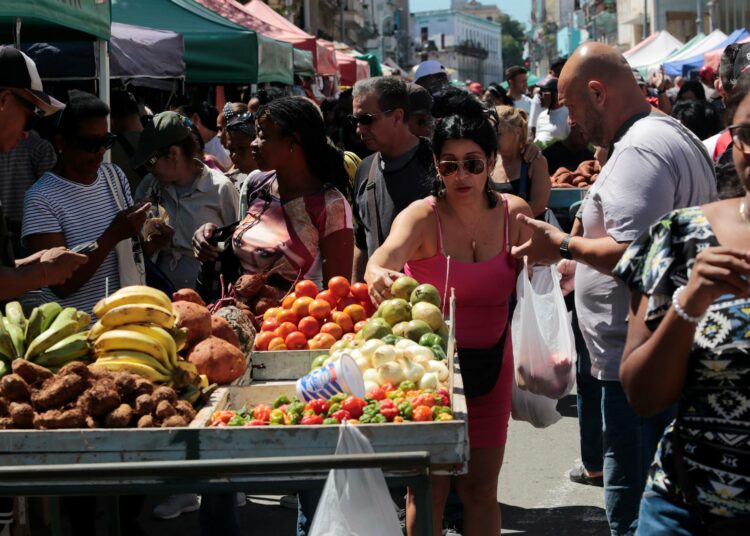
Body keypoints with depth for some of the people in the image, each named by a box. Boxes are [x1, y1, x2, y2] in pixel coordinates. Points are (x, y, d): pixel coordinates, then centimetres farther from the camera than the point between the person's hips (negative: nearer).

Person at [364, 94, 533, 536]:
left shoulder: (516, 214, -2)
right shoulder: (423, 217, -14)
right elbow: (385, 257, -35)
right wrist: (379, 276, -58)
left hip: (491, 362, 3)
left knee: (481, 489, 9)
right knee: (430, 488, 1)